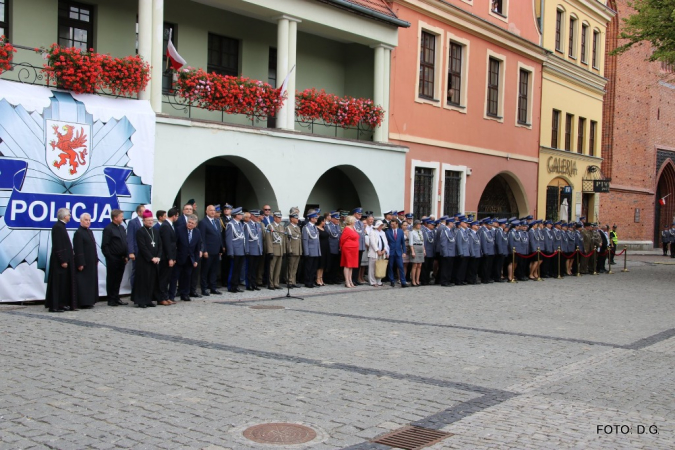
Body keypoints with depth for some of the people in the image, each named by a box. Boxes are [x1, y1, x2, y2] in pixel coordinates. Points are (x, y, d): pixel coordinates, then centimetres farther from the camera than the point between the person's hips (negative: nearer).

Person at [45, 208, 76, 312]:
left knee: (64, 282, 12)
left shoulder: (61, 226, 13)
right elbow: (58, 246, -19)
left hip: (65, 259, 10)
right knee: (58, 282, -5)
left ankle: (62, 304, 18)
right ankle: (55, 306, 0)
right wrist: (63, 260, -20)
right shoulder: (58, 227, -15)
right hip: (60, 260, -10)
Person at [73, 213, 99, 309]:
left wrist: (96, 259, 14)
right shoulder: (78, 233, -12)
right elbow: (78, 250, -17)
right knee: (83, 283, -4)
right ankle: (83, 303, 0)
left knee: (91, 282, 12)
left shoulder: (90, 232, 14)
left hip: (91, 262, 9)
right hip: (83, 262, -9)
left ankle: (89, 301, 19)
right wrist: (80, 264, -20)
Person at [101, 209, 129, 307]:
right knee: (111, 280, 3)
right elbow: (104, 246, -12)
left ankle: (116, 298, 21)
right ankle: (111, 300, 10)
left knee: (118, 279, 12)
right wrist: (109, 258, -15)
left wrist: (126, 256, 10)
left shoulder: (122, 228, 14)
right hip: (113, 259, -7)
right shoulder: (108, 229, -9)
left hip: (121, 259, 7)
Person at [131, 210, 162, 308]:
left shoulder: (155, 232, 15)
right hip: (143, 261, -6)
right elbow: (142, 247, -13)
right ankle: (141, 301, 1)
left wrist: (158, 257, -3)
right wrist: (151, 258, -15)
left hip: (155, 260, 6)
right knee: (143, 281, -4)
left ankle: (149, 300, 14)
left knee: (153, 281, 7)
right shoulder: (140, 232, -6)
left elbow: (160, 245, 11)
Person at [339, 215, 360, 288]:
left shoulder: (353, 229, 13)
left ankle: (350, 281, 15)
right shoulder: (347, 229, -13)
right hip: (348, 249, -9)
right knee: (347, 265, -5)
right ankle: (347, 282, -4)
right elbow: (342, 239, -11)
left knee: (352, 265, 10)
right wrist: (342, 247, 2)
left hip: (354, 250, 9)